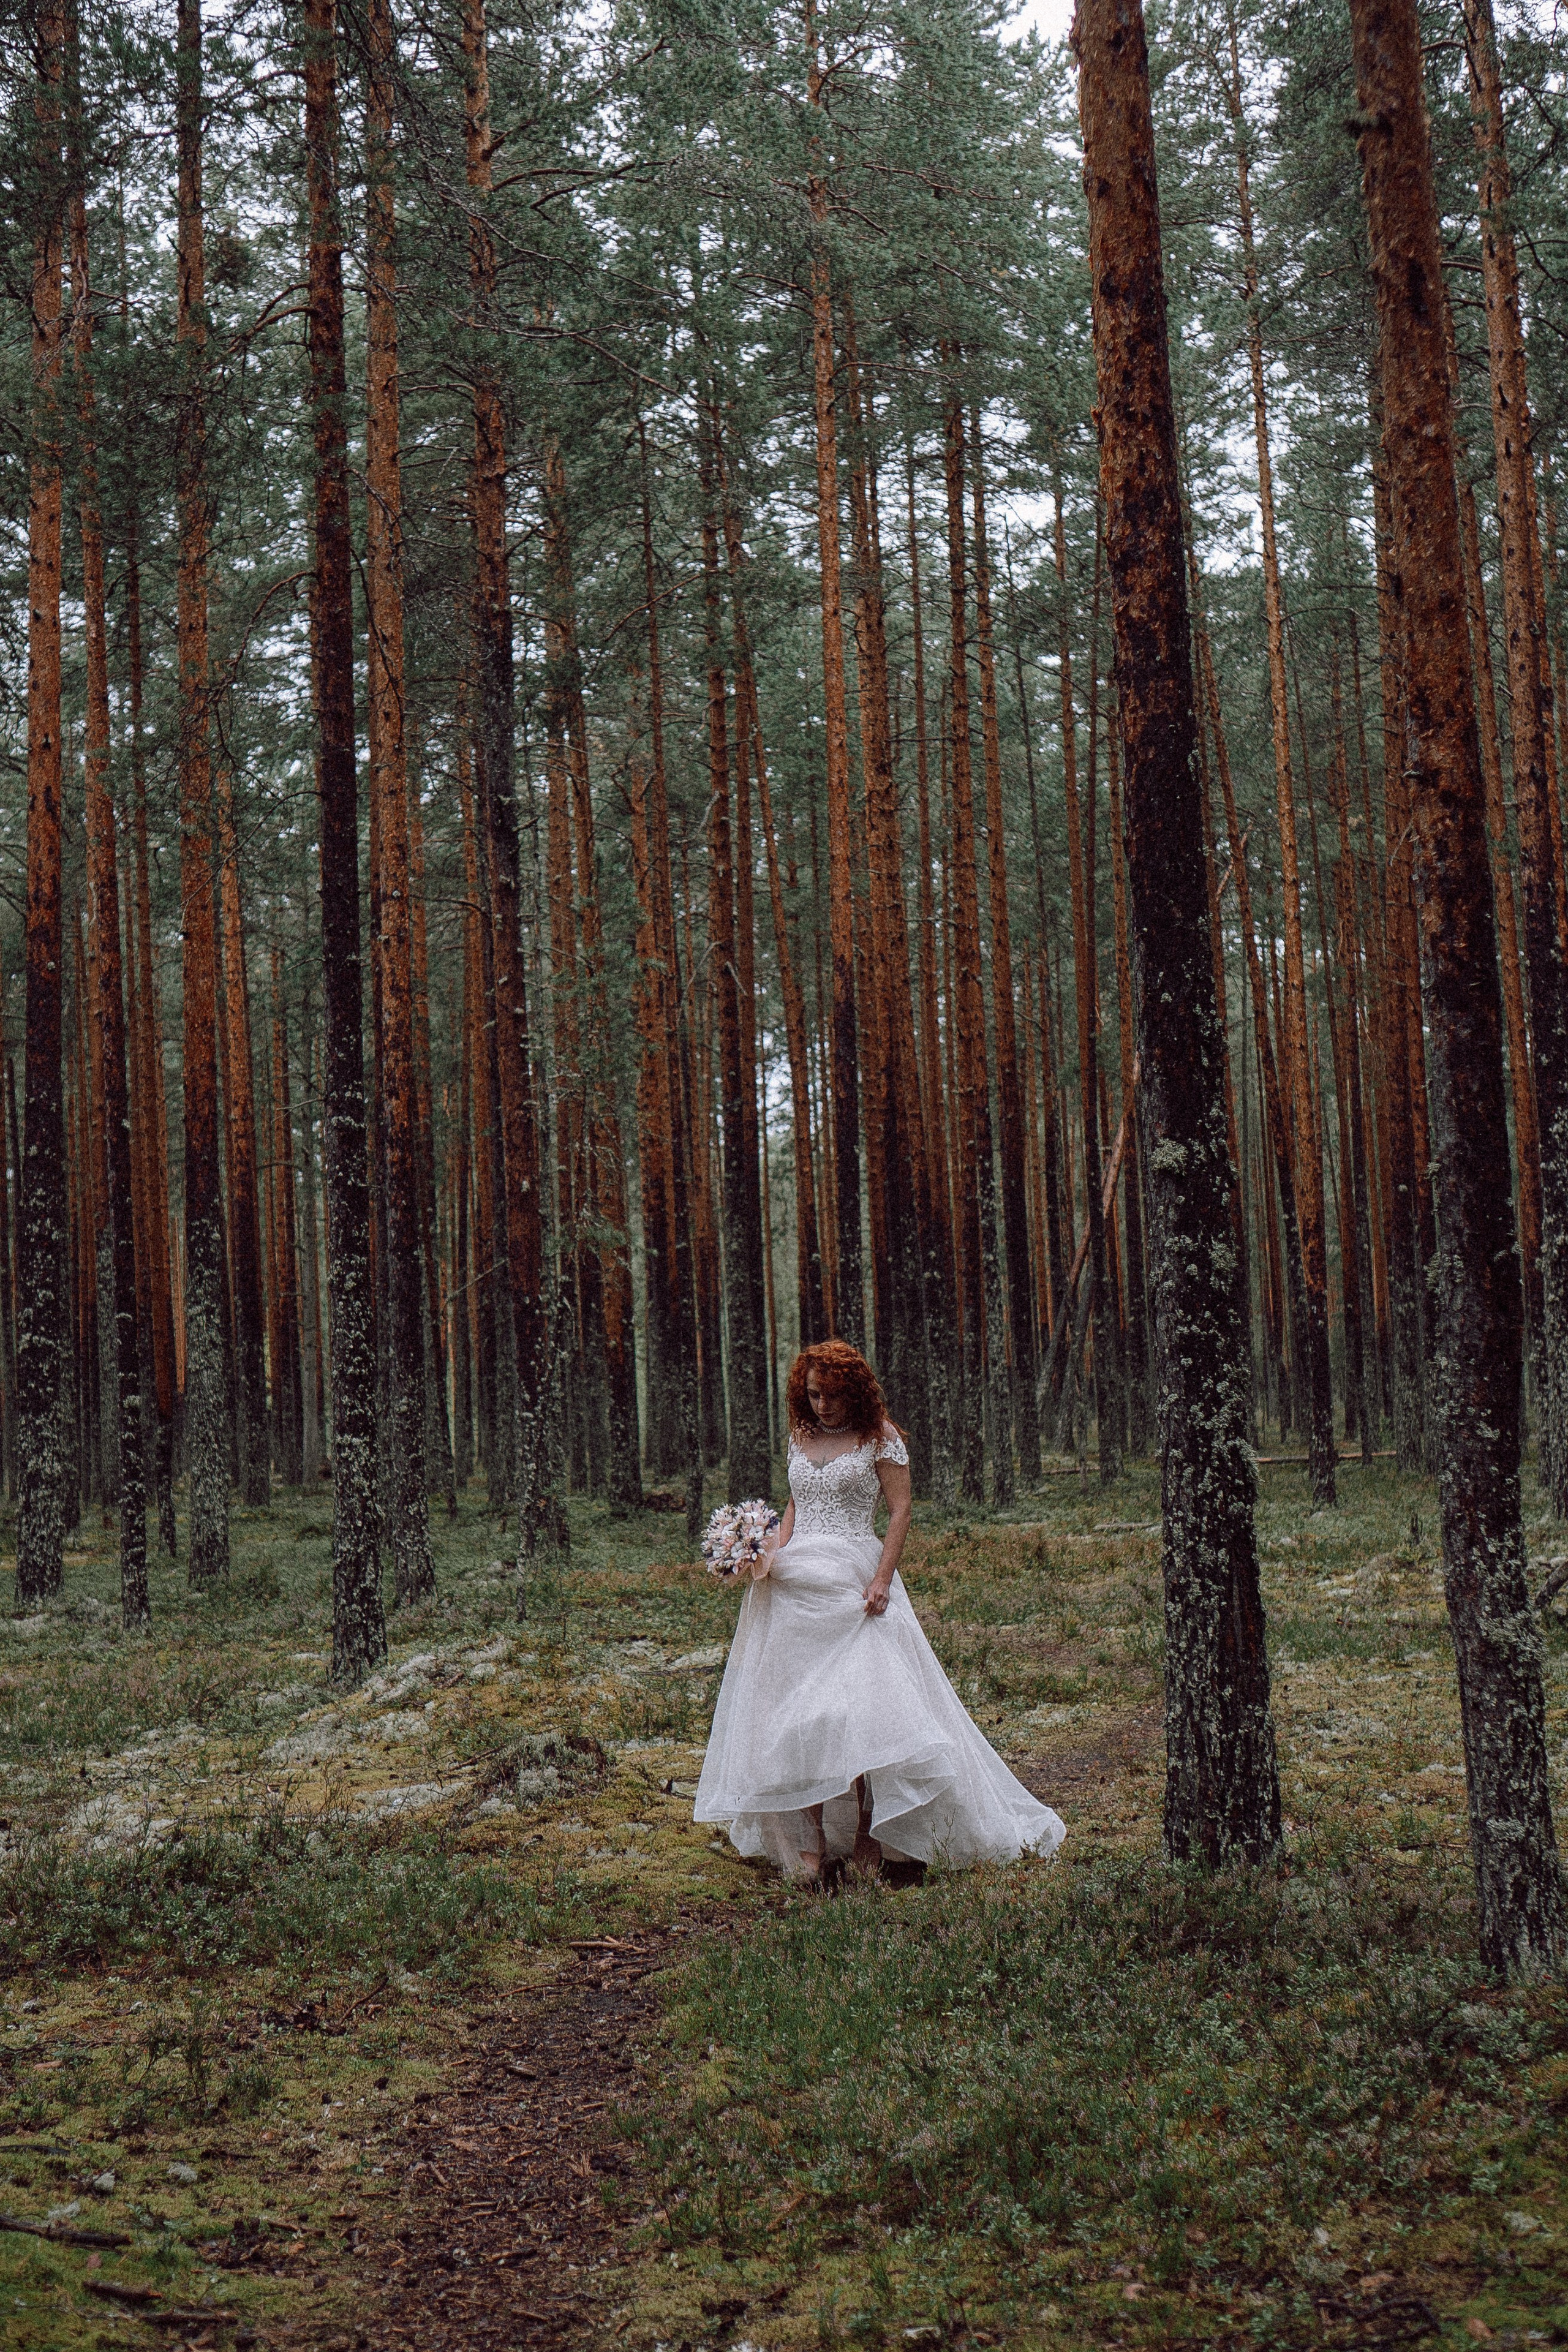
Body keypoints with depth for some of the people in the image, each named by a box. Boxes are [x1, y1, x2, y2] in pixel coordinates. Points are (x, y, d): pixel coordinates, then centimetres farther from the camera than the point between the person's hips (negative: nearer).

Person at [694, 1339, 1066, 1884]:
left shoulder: (878, 1436, 0)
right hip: (794, 1588, 5)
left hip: (853, 1584, -5)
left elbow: (901, 1510, -3)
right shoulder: (800, 1436, 15)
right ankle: (811, 1843, 1)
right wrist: (774, 1553, 2)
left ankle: (867, 1835, -1)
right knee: (791, 1708, -1)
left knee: (859, 1707, -11)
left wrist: (882, 1579, -14)